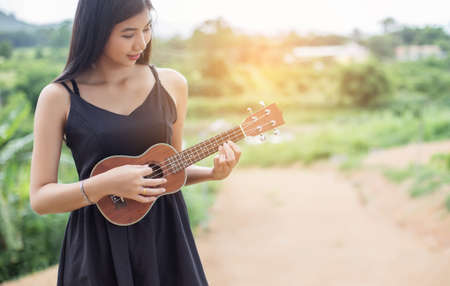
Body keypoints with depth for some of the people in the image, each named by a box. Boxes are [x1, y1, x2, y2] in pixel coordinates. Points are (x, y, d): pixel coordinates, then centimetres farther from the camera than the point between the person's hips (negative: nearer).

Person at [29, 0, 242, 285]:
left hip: (166, 239, 3)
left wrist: (212, 173, -5)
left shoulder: (172, 84, 1)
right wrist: (105, 184, -22)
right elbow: (40, 198, -8)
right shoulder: (59, 97, -8)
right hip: (98, 249, -2)